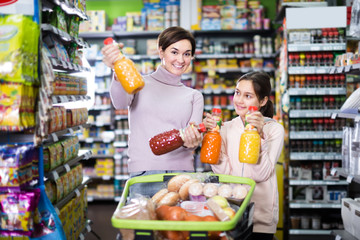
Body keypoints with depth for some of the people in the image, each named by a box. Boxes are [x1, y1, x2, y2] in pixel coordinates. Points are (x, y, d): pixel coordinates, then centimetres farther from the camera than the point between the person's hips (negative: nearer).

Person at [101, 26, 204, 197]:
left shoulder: (194, 96, 17)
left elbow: (194, 138, 7)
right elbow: (120, 103, -12)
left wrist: (191, 142, -18)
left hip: (182, 172, 2)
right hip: (143, 173, -2)